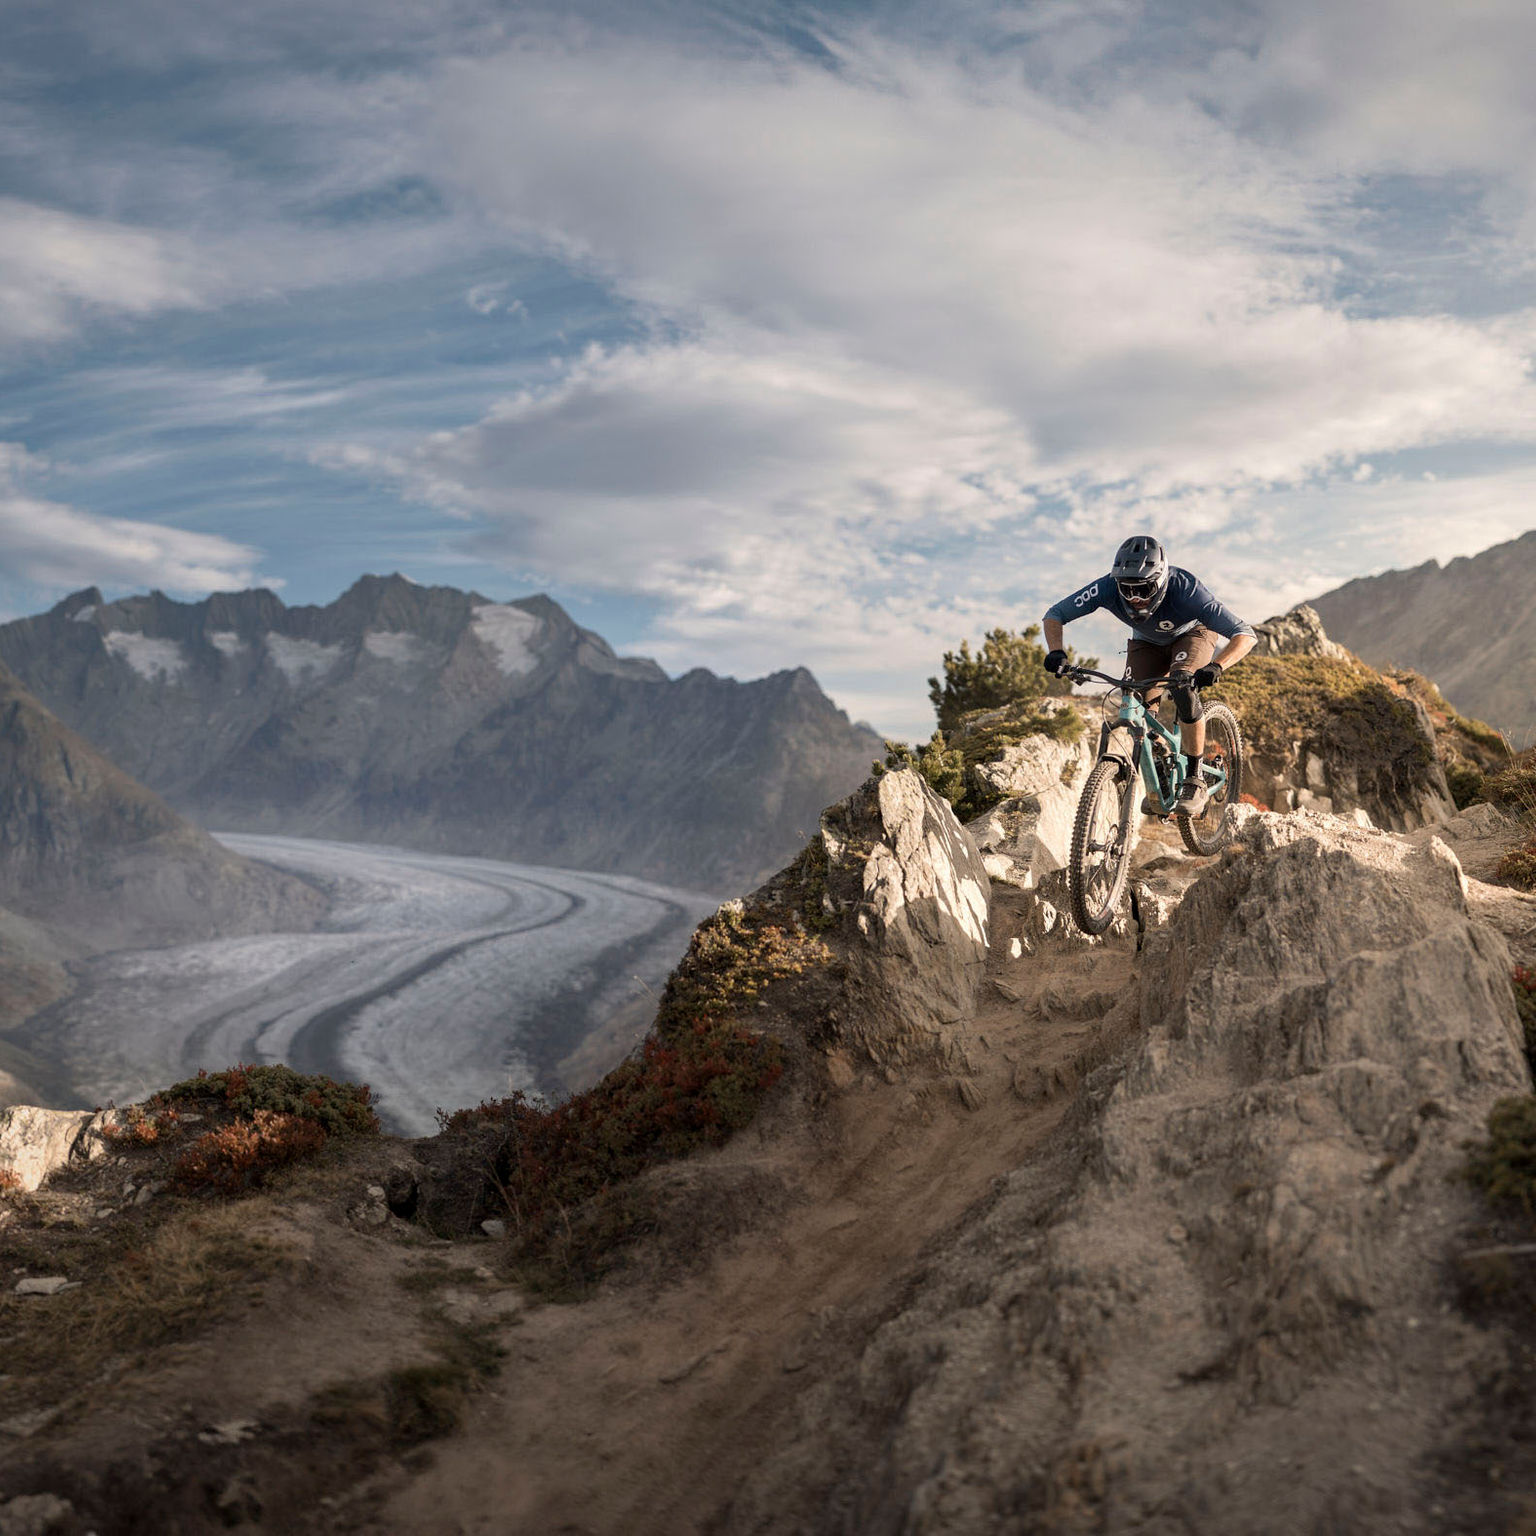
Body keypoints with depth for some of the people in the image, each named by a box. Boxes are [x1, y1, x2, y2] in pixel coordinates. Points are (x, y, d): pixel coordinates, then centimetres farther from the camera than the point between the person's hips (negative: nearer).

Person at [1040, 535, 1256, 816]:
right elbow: (1055, 615, -21)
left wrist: (1216, 667, -61)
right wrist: (1056, 652, -40)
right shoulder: (1108, 587, -34)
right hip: (1148, 641, 3)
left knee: (1183, 688, -31)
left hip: (1193, 633, -3)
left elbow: (1245, 634, -43)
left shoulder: (1184, 589, -41)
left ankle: (1194, 783, -19)